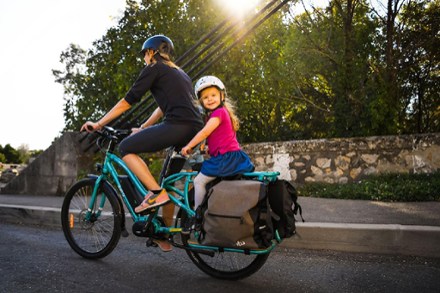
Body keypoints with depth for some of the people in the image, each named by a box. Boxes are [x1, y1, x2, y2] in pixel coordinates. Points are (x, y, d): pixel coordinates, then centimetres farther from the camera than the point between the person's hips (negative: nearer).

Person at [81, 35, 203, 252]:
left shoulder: (154, 68, 7)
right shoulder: (180, 73, 31)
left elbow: (128, 100, 2)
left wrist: (99, 124, 7)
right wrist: (142, 129, 37)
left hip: (177, 126, -9)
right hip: (195, 129, 9)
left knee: (126, 148, 2)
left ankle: (156, 193, -8)